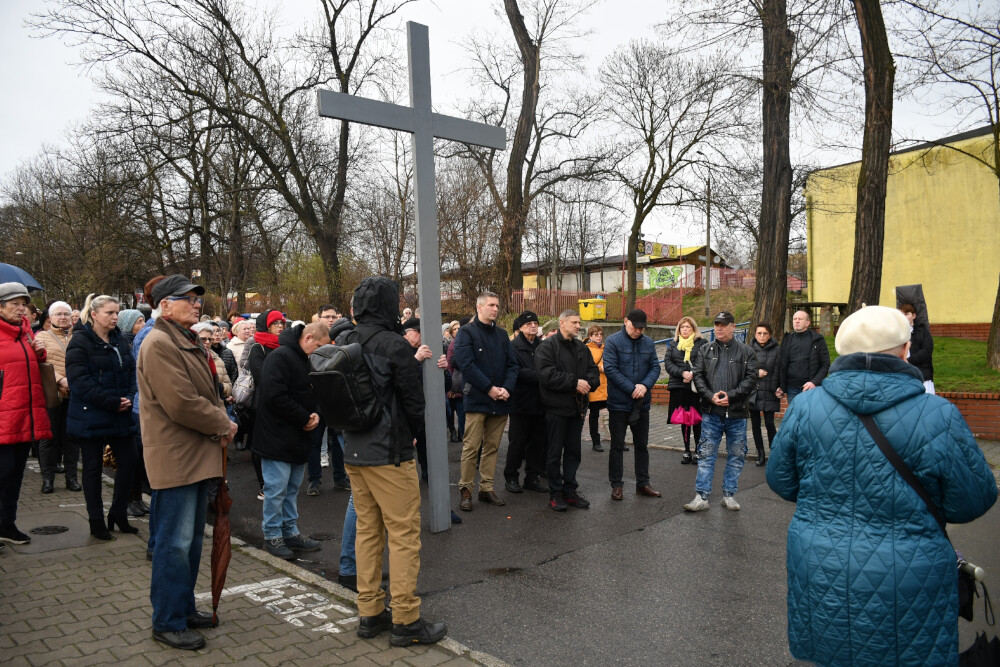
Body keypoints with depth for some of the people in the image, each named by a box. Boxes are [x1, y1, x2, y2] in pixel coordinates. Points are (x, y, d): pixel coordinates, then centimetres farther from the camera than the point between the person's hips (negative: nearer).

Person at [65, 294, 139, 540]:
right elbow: (80, 382, -17)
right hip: (91, 416, -6)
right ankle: (96, 521, 17)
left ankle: (118, 513, 22)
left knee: (129, 460, 6)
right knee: (93, 467, 6)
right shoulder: (80, 342, -10)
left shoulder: (120, 341, 11)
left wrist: (129, 398, -5)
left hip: (121, 416, 6)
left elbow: (131, 372, 14)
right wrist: (113, 402, -19)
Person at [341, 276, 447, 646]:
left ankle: (370, 612, 25)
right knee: (404, 535, 2)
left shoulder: (343, 344, 5)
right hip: (390, 454, -8)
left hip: (354, 452, 8)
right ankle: (405, 621, 9)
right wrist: (413, 428, 9)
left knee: (367, 530, 16)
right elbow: (414, 401, -10)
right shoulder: (394, 345, -16)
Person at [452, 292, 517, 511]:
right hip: (477, 400, -5)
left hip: (500, 401, 5)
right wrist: (489, 388, -16)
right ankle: (466, 490, 8)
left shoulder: (502, 334, 15)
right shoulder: (466, 332, -3)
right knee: (471, 447, -4)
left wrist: (506, 388, -8)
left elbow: (512, 365, 10)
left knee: (492, 447, 10)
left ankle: (487, 488, 20)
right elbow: (466, 365, -13)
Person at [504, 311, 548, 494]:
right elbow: (517, 372, -18)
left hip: (539, 402, 5)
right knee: (517, 442, 3)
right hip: (521, 402, -5)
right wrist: (539, 376, -22)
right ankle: (511, 477, 17)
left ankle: (533, 477, 23)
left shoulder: (542, 346, 10)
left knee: (538, 441, 11)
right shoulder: (514, 347, -6)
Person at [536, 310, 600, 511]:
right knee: (555, 453, 2)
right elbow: (547, 374, -20)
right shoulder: (548, 346, -8)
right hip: (556, 407, -6)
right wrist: (574, 382, -20)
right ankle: (555, 493, 12)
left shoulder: (582, 348, 13)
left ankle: (570, 490, 22)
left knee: (573, 451, 12)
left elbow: (594, 372, 12)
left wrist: (588, 383, -11)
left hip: (577, 407, 6)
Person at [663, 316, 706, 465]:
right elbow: (667, 363, 3)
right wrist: (682, 373, -11)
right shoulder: (673, 344, 13)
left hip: (696, 386, -3)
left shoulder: (701, 343, 3)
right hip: (678, 387, 3)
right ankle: (686, 451, 17)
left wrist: (693, 374, -18)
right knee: (683, 419, 8)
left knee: (696, 419, -2)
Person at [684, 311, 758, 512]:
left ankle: (729, 495, 22)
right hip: (711, 413, 1)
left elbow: (751, 379, -5)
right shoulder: (706, 350, 7)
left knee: (736, 456, 9)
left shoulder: (746, 352, 2)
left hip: (737, 414, 0)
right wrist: (711, 396, -12)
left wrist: (730, 395, -16)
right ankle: (701, 497, 5)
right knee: (706, 455, 1)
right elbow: (698, 376, 3)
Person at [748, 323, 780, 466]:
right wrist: (756, 373, -9)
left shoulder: (776, 351, 2)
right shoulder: (749, 350, 7)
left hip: (768, 394, -3)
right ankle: (760, 455, 17)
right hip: (753, 392, 3)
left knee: (769, 424, -6)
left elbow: (777, 373, -2)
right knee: (755, 424, 7)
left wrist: (775, 389, -10)